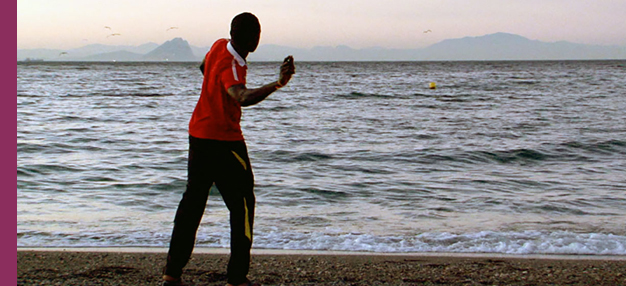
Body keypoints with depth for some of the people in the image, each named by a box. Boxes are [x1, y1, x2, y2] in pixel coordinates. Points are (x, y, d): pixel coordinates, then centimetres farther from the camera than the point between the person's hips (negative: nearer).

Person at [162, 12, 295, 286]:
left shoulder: (219, 46, 2)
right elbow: (242, 98, -45)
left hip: (198, 134, 9)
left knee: (192, 200, 14)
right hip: (224, 142, -9)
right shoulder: (231, 66, -24)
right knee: (242, 204, 0)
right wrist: (277, 84, -58)